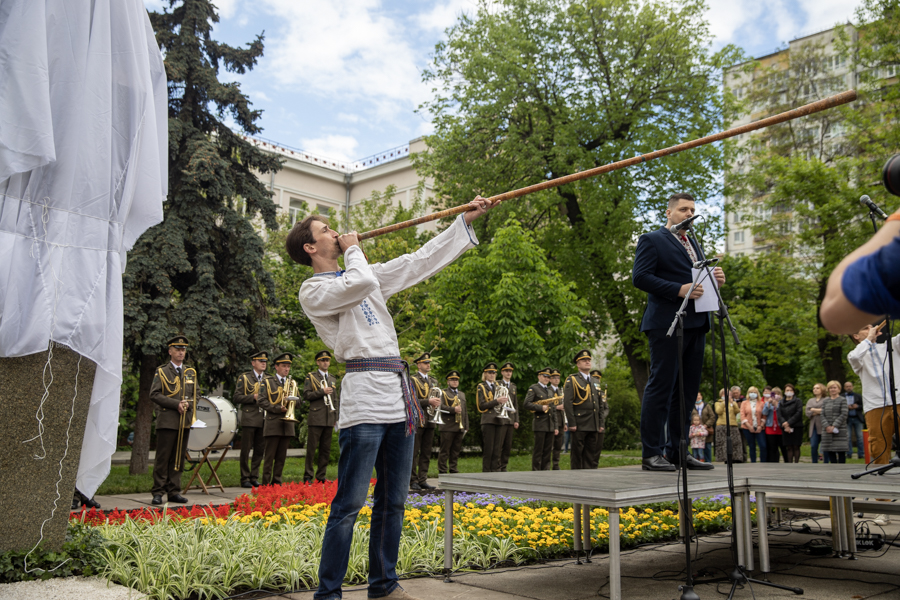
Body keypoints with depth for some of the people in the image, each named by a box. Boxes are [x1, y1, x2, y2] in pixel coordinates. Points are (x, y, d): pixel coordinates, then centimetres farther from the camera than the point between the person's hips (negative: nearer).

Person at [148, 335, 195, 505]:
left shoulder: (191, 373, 16)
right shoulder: (161, 372, 3)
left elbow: (196, 395, 17)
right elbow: (154, 395, -6)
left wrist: (188, 404, -5)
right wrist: (176, 404, -14)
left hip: (185, 421, 4)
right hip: (167, 421, -4)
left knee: (179, 458, 6)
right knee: (163, 458, -3)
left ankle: (174, 491, 12)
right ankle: (158, 493, 2)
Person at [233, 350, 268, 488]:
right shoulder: (244, 378, 3)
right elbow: (236, 397, -2)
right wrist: (253, 397, -13)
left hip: (263, 419, 4)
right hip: (249, 419, -4)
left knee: (260, 451, 6)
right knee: (246, 450, 0)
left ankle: (254, 477, 15)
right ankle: (245, 478, 8)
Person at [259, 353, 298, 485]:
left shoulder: (292, 383, 18)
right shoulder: (267, 382, 4)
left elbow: (298, 400, 14)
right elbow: (262, 401, -5)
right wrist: (278, 408, -15)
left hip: (288, 424, 4)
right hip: (273, 424, -4)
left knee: (282, 456, 6)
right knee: (270, 456, -4)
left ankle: (276, 482, 13)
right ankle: (266, 483, 0)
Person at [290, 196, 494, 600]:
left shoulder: (366, 275, 21)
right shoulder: (313, 291, 0)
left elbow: (421, 261, 21)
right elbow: (361, 283, -19)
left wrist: (467, 221, 20)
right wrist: (353, 249, 1)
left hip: (400, 397, 8)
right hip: (364, 396, -7)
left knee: (393, 501, 12)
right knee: (350, 503, -8)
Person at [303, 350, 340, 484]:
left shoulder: (333, 379, 20)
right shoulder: (310, 377, 6)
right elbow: (306, 395, -4)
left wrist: (336, 417, 14)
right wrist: (322, 392, -13)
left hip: (329, 419, 5)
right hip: (315, 418, -5)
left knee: (326, 449, 4)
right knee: (311, 448, -4)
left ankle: (321, 477, 10)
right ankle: (308, 477, 1)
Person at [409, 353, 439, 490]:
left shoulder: (433, 381, 19)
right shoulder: (412, 380, -3)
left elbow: (437, 398, 23)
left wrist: (437, 402, -1)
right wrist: (428, 401, -19)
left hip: (430, 421, 7)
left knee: (426, 453, 7)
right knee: (414, 453, -3)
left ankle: (423, 480, 11)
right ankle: (413, 481, 1)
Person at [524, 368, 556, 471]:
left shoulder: (550, 391, 21)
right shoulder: (533, 388, -1)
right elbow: (526, 404, -12)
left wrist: (556, 427, 15)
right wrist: (541, 407, -17)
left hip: (550, 426, 7)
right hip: (540, 425, -7)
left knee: (548, 451, 7)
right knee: (538, 450, -4)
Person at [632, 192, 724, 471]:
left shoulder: (694, 245, 26)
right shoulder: (651, 240, 1)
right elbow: (639, 276, -11)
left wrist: (715, 279, 4)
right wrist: (679, 289, -19)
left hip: (695, 324, 8)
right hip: (666, 323, -8)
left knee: (687, 389, 8)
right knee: (661, 386, -8)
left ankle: (677, 451, 15)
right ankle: (652, 454, -5)